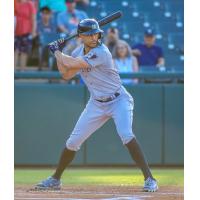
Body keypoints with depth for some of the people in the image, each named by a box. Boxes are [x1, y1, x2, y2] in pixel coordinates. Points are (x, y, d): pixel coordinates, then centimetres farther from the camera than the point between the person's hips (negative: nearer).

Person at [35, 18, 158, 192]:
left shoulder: (101, 52, -24)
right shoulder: (79, 51, 1)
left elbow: (71, 64, -27)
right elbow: (66, 74, 9)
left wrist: (57, 52, -10)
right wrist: (58, 54, 0)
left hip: (119, 101, -7)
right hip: (97, 104, 7)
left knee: (126, 135, -30)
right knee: (73, 142, 5)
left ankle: (149, 179, -27)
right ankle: (55, 179, 23)